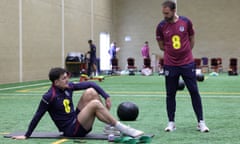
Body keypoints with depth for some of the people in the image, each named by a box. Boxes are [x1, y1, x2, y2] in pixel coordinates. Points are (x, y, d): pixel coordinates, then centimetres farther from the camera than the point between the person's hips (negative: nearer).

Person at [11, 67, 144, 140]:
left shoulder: (68, 87, 2)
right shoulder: (49, 97, -18)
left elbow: (90, 84, 6)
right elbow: (37, 117, -12)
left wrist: (106, 97, -1)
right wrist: (27, 135, -7)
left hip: (78, 122, 7)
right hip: (71, 130, -7)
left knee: (90, 92, -8)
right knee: (95, 104, -25)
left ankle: (112, 124, -5)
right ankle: (123, 129, -20)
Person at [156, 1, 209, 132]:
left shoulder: (186, 22, -4)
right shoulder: (161, 26, -4)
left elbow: (191, 39, 9)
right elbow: (161, 46, 7)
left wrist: (185, 53, 8)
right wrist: (172, 52, 6)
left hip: (188, 63, 0)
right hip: (170, 65, 0)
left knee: (194, 92, 2)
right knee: (170, 94, 5)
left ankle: (201, 122, 9)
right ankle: (171, 122, 15)